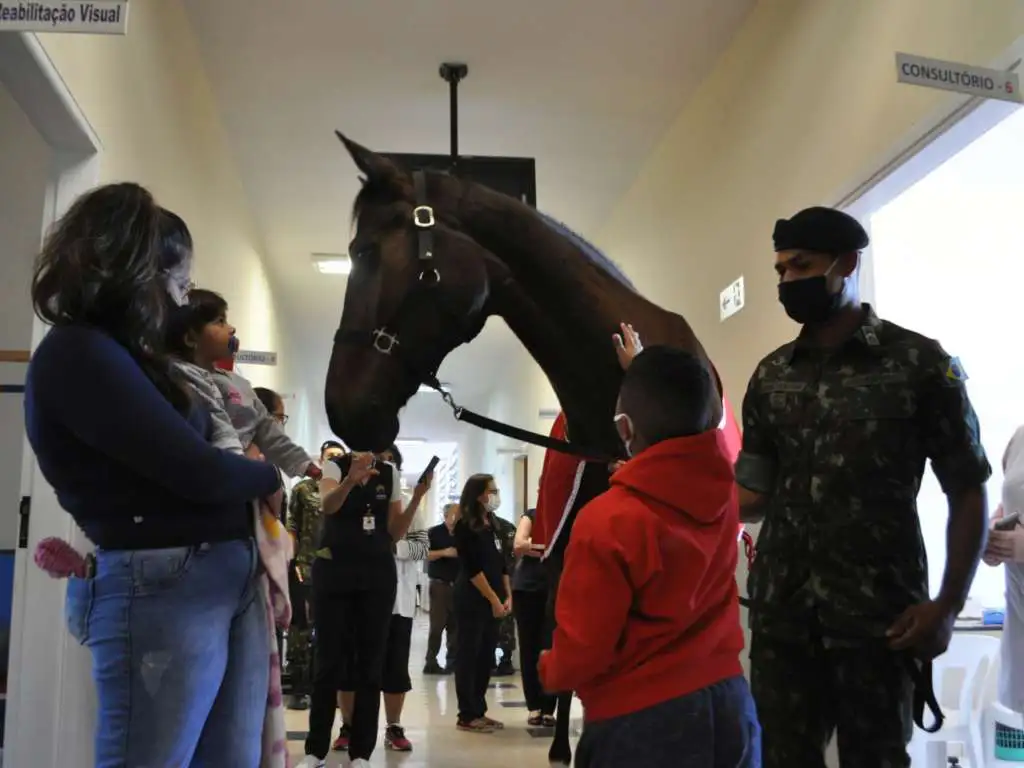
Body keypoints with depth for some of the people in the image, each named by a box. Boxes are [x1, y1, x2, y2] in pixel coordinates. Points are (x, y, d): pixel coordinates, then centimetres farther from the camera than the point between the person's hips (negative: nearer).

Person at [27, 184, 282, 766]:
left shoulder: (124, 355, 18)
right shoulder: (77, 356, -13)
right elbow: (198, 473, -16)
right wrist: (270, 476, 2)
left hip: (234, 577, 9)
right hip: (162, 589, -9)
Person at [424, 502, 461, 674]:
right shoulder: (434, 533, 0)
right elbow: (425, 555, -8)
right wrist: (444, 552, -17)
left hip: (459, 584, 4)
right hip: (440, 584, -4)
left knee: (455, 625, 5)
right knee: (437, 625, -7)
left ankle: (452, 661, 11)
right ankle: (431, 662, -2)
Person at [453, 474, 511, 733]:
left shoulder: (493, 525, 12)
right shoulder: (465, 526, -9)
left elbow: (501, 564, 14)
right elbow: (472, 569, -14)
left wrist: (507, 597, 6)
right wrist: (494, 599, -14)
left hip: (494, 600, 7)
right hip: (473, 599, -7)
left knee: (486, 656, 9)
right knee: (469, 655, -1)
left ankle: (479, 710, 17)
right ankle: (467, 716, 4)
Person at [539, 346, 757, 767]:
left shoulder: (607, 521, -23)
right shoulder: (723, 487, -6)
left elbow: (580, 653, -15)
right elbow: (697, 428, 19)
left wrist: (549, 670, 7)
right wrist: (643, 378, 31)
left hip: (642, 721, -6)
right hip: (729, 704, 7)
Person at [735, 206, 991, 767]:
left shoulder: (919, 362, -2)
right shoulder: (770, 375, 9)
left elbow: (967, 491, 0)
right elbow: (754, 494, 9)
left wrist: (949, 604, -9)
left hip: (881, 614, -3)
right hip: (781, 611, 3)